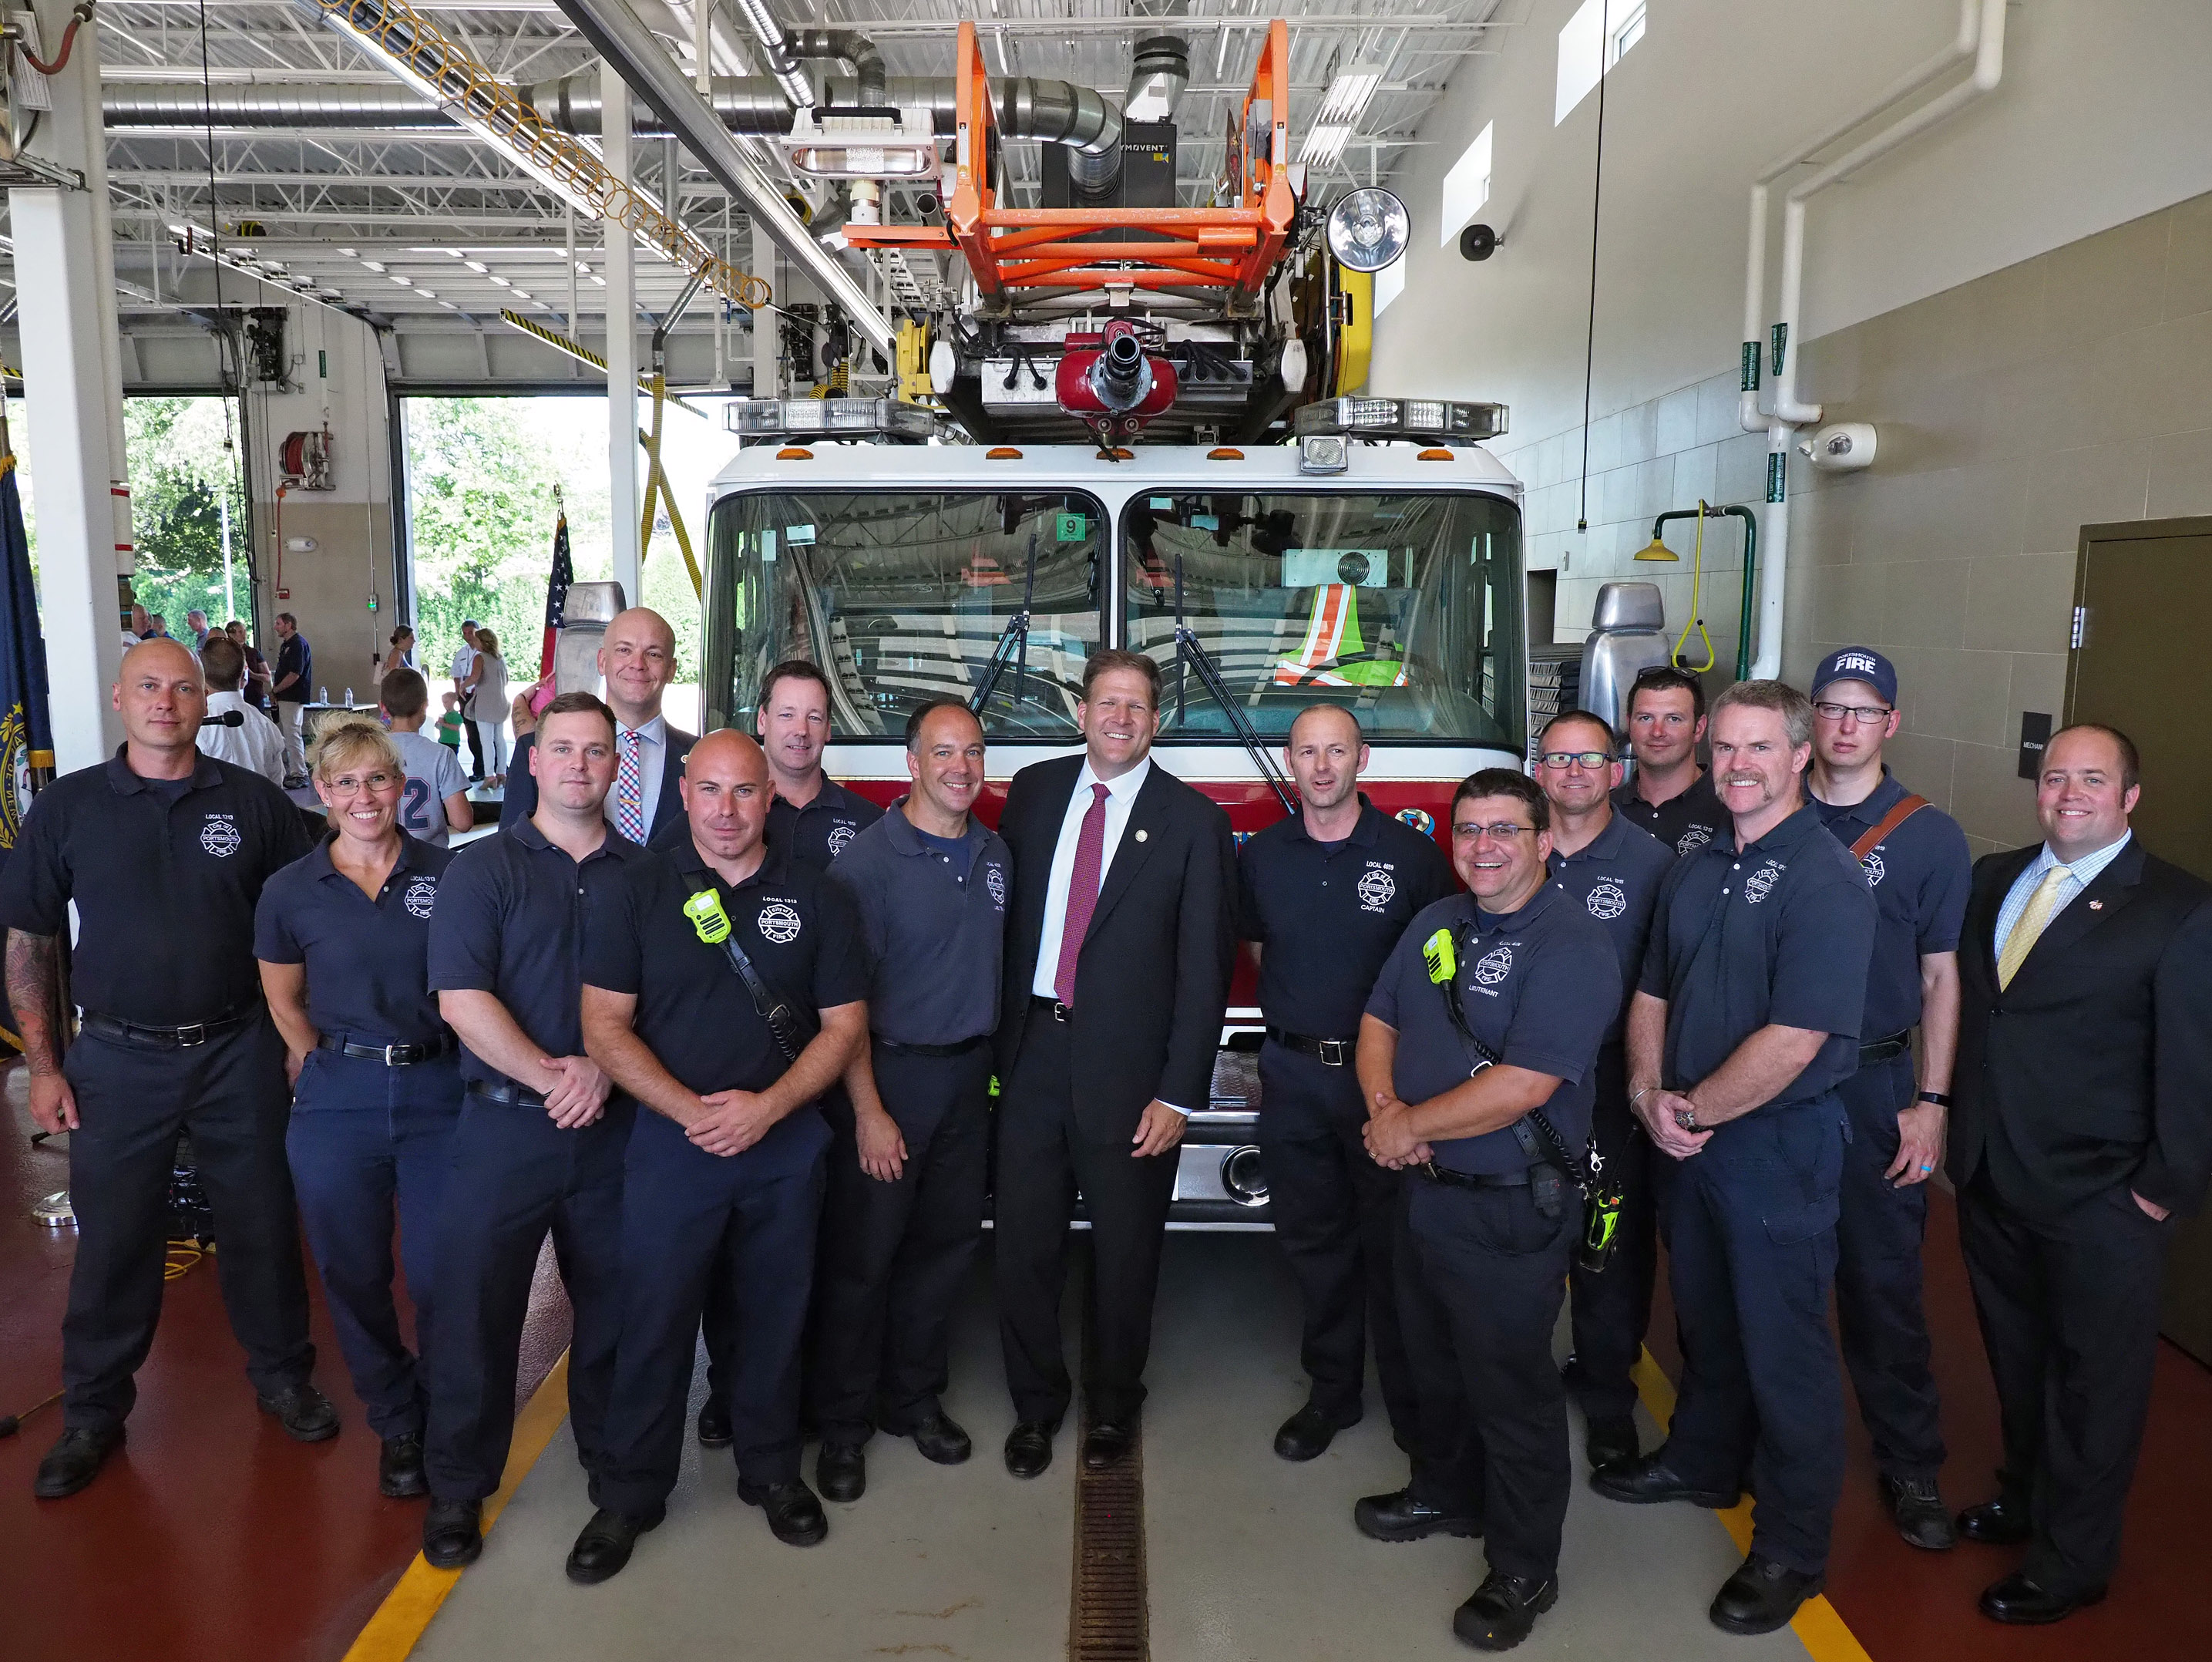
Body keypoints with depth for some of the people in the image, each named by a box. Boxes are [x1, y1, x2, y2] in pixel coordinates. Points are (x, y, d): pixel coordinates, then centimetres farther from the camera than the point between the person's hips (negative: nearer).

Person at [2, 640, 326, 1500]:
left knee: (261, 1225, 11)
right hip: (117, 1060, 0)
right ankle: (93, 1413, 28)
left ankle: (281, 1375, 30)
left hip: (239, 1051, 0)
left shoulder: (256, 802, -1)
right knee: (112, 1239, 10)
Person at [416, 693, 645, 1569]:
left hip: (615, 1127, 3)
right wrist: (549, 1075, -15)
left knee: (614, 1301, 13)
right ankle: (457, 1486, 22)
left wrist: (604, 1066, -12)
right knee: (475, 1305, 5)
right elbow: (460, 997, -11)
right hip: (506, 1124, -2)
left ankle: (611, 1456, 33)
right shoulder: (483, 867, -1)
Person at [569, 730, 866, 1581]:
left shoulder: (813, 897, 2)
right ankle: (628, 1493, 23)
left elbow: (844, 1022, 0)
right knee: (655, 1318, 6)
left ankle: (771, 1470, 31)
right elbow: (605, 1025, -5)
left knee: (774, 1313, 12)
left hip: (786, 1143, 1)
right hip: (670, 1139, -1)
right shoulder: (637, 892, -2)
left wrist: (767, 1106, -13)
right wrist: (690, 1110, -16)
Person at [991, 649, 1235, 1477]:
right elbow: (1008, 914, 10)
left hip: (1127, 1065, -2)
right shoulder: (1034, 790, 6)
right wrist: (997, 1032, 5)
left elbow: (1204, 966, -7)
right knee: (1022, 1238, 10)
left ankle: (1114, 1402, 34)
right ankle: (1035, 1402, 31)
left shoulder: (1193, 821, -5)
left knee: (1125, 1246, 11)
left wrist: (1180, 1094, -11)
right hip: (1033, 1050, 3)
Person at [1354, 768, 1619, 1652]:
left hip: (1510, 1213, -7)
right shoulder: (1435, 925, 7)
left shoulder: (1571, 947, -19)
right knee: (1435, 1362, 23)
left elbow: (1522, 1086, -27)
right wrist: (1385, 1106, -10)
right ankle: (1446, 1492, 46)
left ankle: (1524, 1570, 24)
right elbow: (1380, 1020, 10)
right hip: (1425, 1193, 7)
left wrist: (1411, 1127, -17)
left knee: (1511, 1388, 6)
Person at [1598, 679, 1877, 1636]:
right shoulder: (1695, 871, 8)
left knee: (1784, 1352, 5)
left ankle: (1793, 1550, 21)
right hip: (1689, 1139, 7)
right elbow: (1653, 993, 11)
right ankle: (1701, 1461, 44)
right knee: (1704, 1322, 23)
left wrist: (1693, 1112, -14)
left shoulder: (1824, 881, -18)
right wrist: (1649, 1090, -5)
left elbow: (1792, 1041, -23)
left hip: (1780, 1146, -7)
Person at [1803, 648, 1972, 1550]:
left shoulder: (1929, 837, -1)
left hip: (1874, 1086, -1)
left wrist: (1930, 1103, -4)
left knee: (1883, 1280, 5)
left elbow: (1941, 977, 1)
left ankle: (1909, 1465, 22)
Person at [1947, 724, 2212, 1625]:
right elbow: (1966, 1005, 10)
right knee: (2016, 1360, 22)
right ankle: (2026, 1496, 43)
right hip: (1990, 1179, 5)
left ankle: (2072, 1562, 27)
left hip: (2098, 1200, -5)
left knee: (2093, 1381, 11)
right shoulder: (1994, 878, 5)